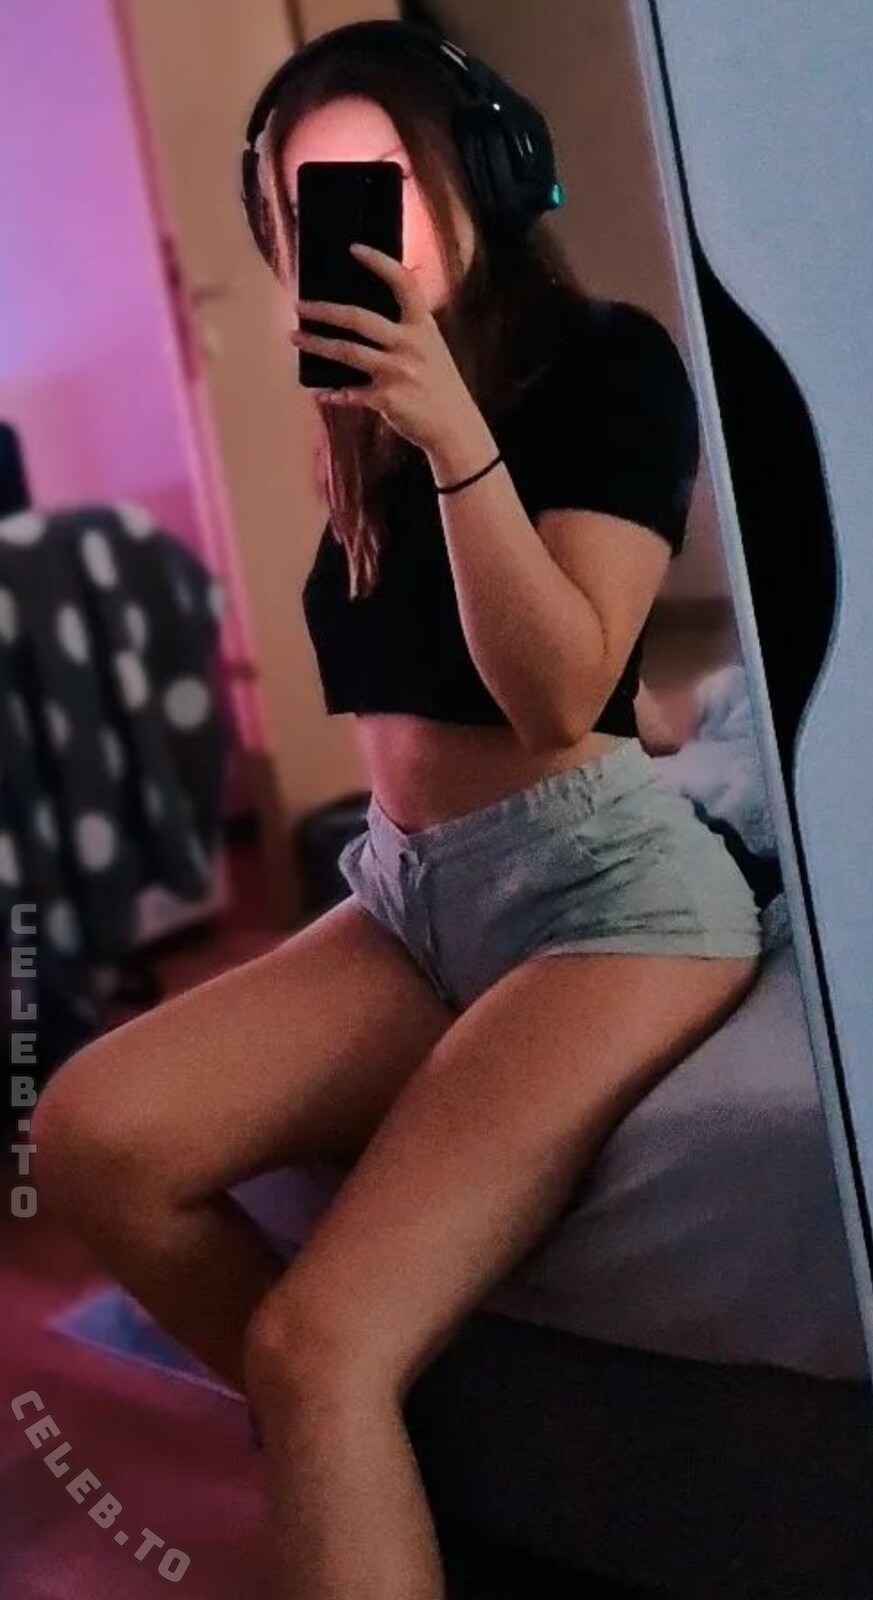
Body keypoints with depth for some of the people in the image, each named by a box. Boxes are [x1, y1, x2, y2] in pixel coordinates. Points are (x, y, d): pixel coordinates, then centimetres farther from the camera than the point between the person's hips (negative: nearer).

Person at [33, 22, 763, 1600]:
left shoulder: (605, 359, -3)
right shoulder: (362, 427, 14)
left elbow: (559, 692, -15)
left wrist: (456, 435, -21)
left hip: (604, 885, -6)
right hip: (409, 898, 7)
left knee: (317, 1344, -25)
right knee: (90, 1132, -19)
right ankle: (366, 1470, -3)